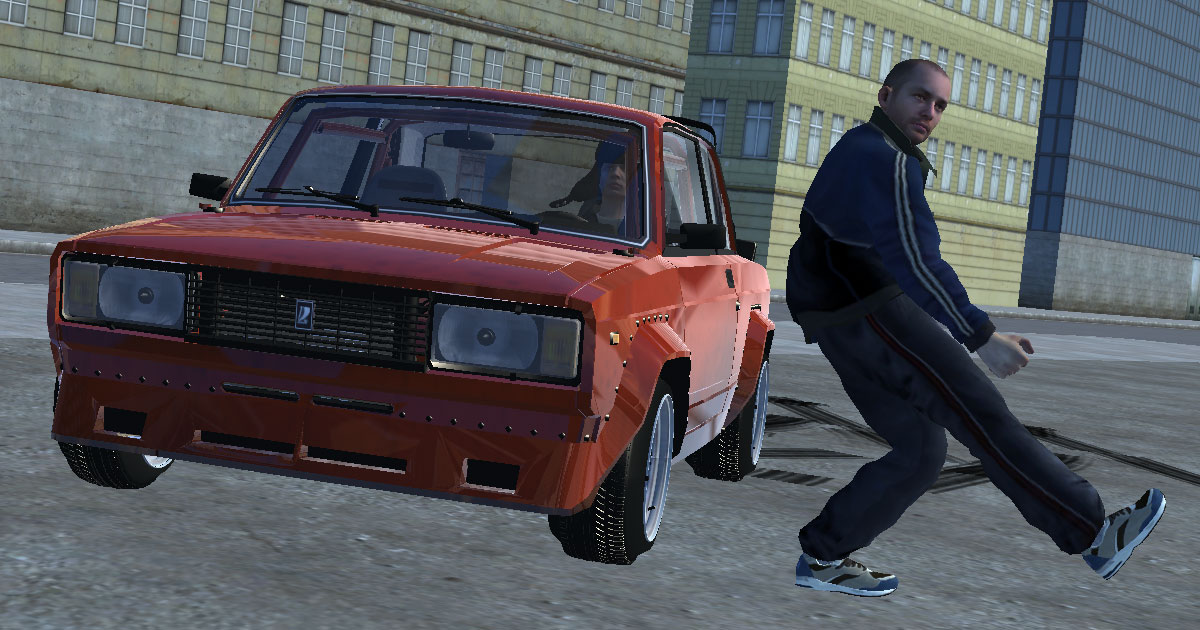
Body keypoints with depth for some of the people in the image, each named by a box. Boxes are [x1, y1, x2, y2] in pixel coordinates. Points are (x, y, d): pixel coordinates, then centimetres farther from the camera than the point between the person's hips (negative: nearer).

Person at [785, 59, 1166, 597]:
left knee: (920, 452, 11)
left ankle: (823, 557, 13)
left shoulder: (854, 150, 21)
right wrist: (983, 339, -24)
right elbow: (916, 262, -22)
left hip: (840, 324, 10)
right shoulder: (886, 159, -13)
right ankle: (1095, 534, -8)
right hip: (872, 314, -10)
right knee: (985, 418, -10)